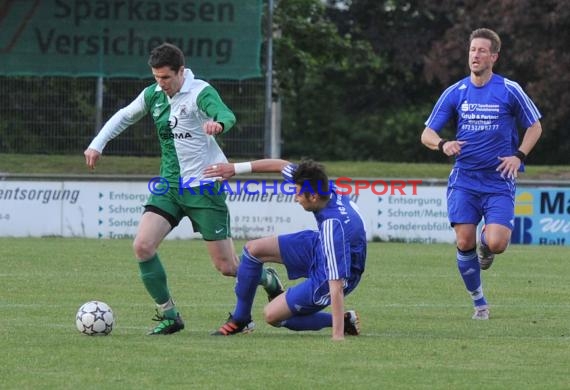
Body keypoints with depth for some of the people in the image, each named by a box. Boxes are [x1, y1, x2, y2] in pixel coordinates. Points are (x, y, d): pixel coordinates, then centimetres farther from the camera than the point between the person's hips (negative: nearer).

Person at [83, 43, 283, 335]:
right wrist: (97, 145, 13)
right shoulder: (153, 95, 5)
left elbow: (226, 115, -34)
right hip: (170, 186, 6)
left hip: (204, 187, -6)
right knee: (142, 246, -15)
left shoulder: (199, 92, -15)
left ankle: (268, 280, 30)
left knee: (227, 267, -3)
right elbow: (124, 116, 23)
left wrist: (218, 124, -58)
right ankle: (168, 316, -1)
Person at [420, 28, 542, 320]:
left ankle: (486, 246, 21)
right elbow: (427, 134, 5)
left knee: (496, 243, -19)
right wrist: (443, 144, -18)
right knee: (465, 242, -8)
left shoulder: (509, 90, -2)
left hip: (499, 181, -2)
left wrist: (519, 156, -7)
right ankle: (479, 302, 12)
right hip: (464, 179, 2)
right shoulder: (455, 93, 3)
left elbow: (535, 126, 9)